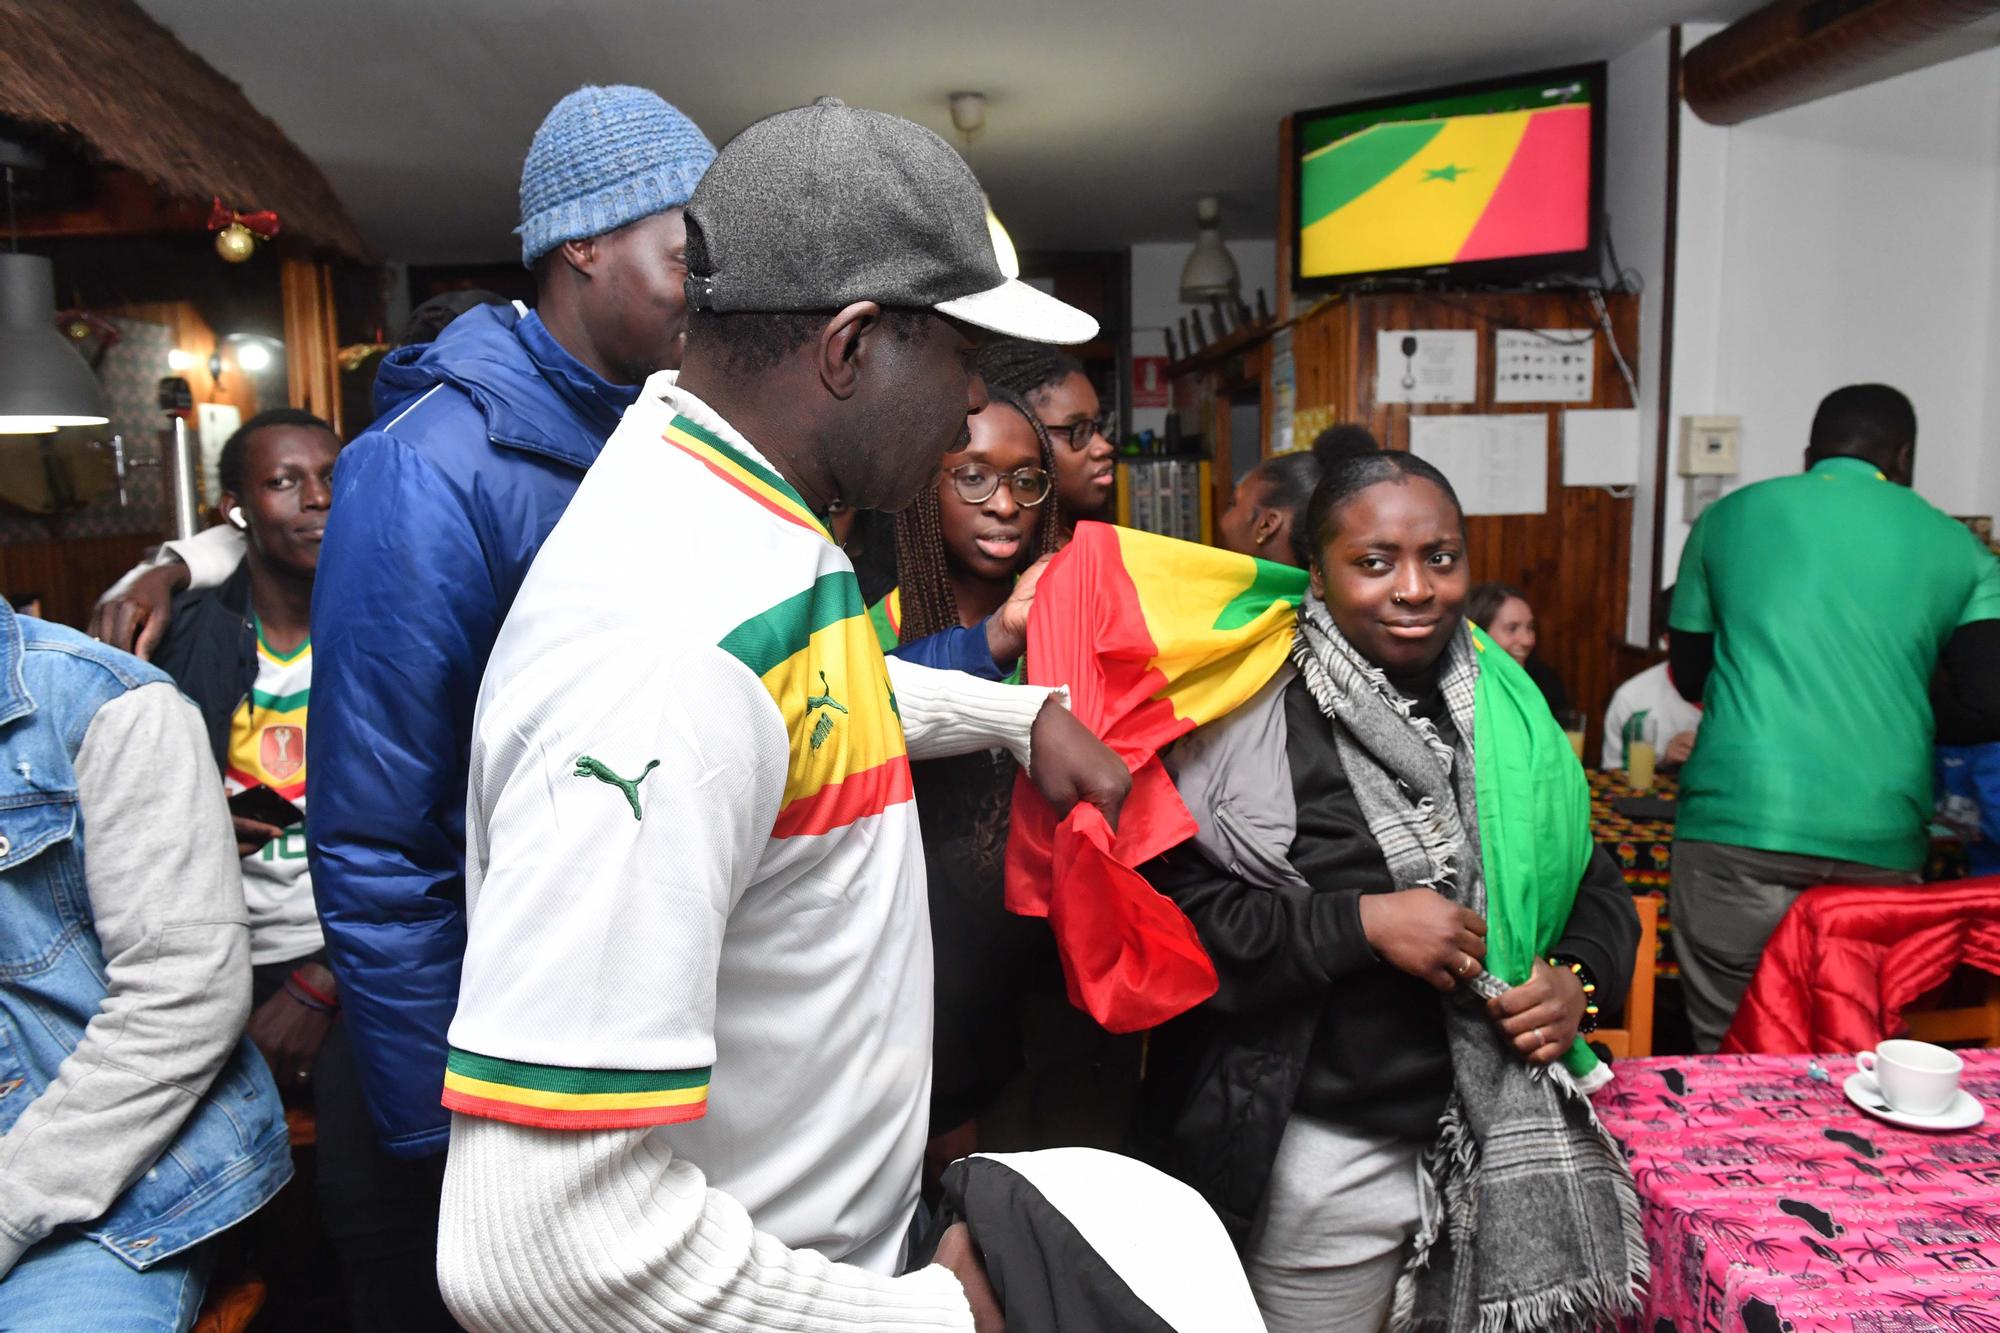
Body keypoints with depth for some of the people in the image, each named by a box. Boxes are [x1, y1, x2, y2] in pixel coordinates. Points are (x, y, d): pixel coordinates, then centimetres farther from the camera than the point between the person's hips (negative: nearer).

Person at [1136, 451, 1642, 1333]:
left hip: (1502, 1146, 5)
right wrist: (1361, 923, -23)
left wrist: (1578, 978, -5)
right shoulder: (1257, 719, -13)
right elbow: (1171, 910, -19)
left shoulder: (1508, 714, 5)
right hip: (1328, 1153, -4)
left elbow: (1594, 881, 15)